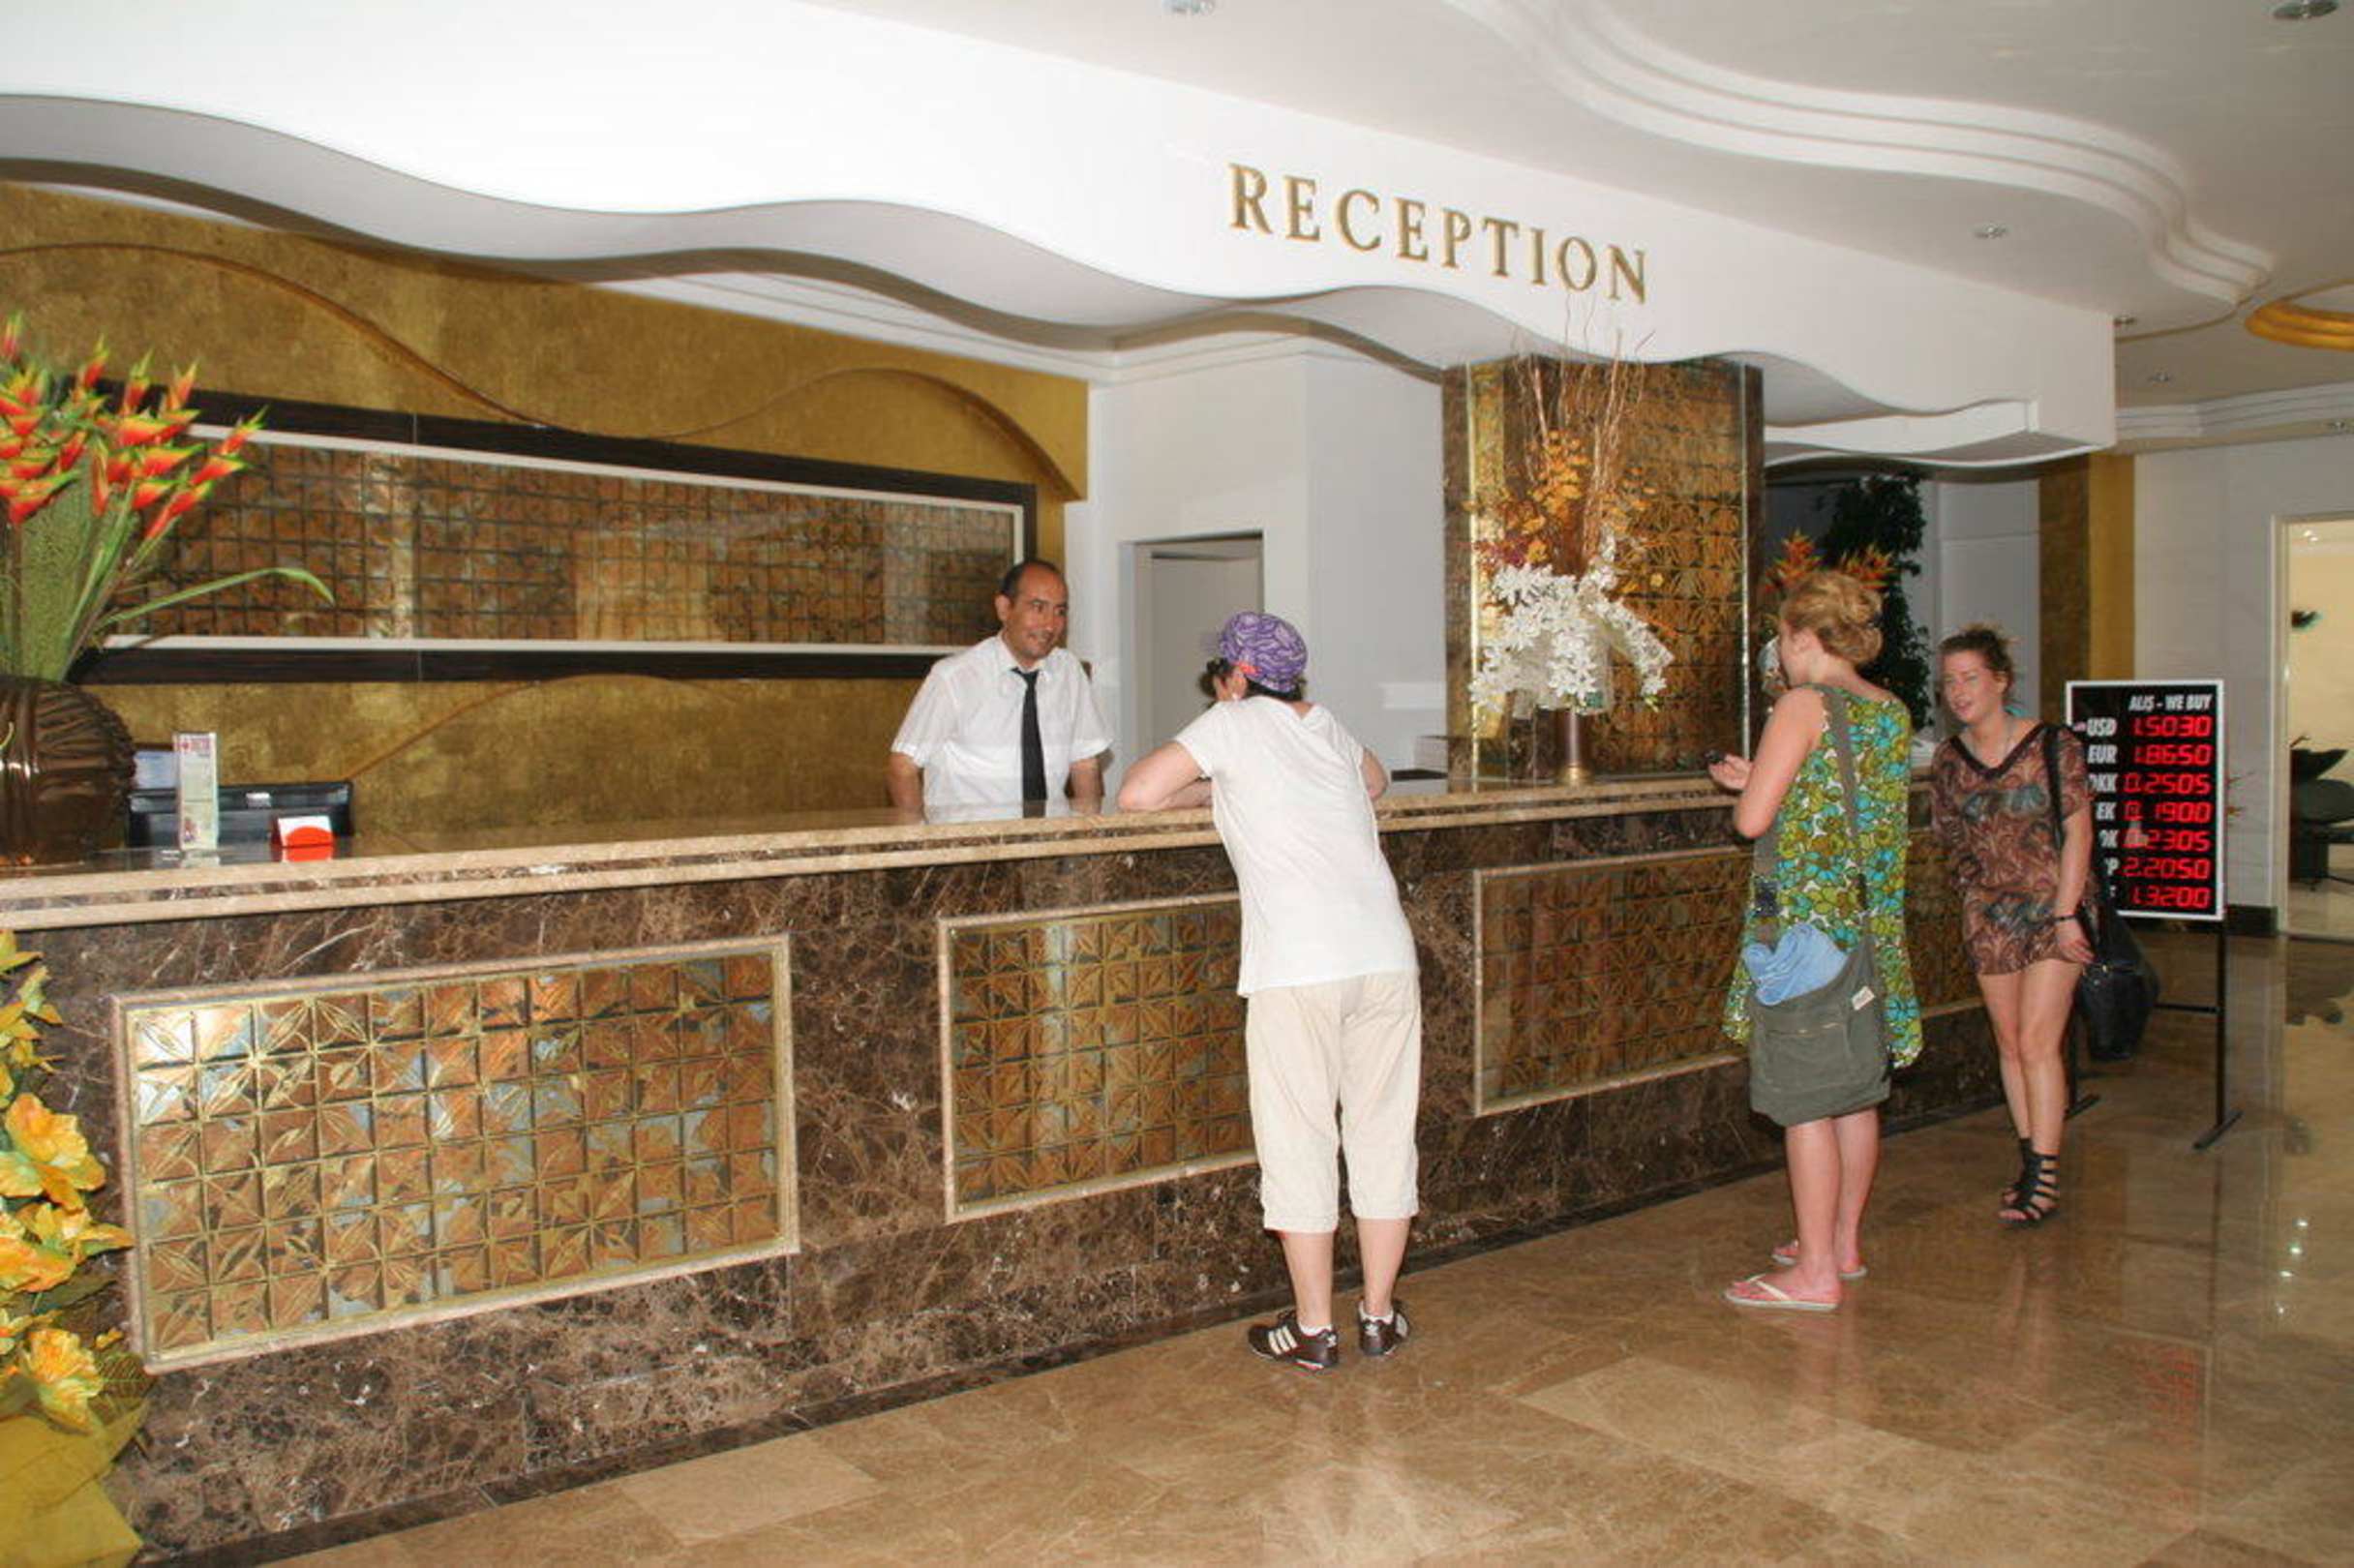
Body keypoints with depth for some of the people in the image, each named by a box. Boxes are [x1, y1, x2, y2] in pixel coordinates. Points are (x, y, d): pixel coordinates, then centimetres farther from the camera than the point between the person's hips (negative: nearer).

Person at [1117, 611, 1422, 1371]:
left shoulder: (1233, 723, 3)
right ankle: (1380, 1314, 23)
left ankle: (1313, 1329, 12)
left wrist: (1212, 790, 17)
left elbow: (1135, 794, -3)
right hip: (1386, 953, 6)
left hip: (1298, 967, -6)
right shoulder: (1329, 727, 20)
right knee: (1383, 1133, 13)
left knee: (1299, 1144, 4)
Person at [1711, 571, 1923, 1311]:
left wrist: (1748, 788, 7)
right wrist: (1763, 778, 20)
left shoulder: (1803, 704, -12)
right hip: (1872, 919, 8)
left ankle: (1815, 1271, 3)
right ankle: (1843, 1242, 28)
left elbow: (1753, 818, -15)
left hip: (1805, 915, -8)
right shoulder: (1893, 713, 10)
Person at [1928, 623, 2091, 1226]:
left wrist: (2065, 914, -13)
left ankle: (2043, 1178, -3)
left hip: (2052, 910, -4)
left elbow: (2077, 832, -9)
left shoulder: (2053, 744, -8)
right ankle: (2032, 1163, 19)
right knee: (2010, 1044, 8)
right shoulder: (1948, 760, 4)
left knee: (2037, 1042, -10)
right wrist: (1979, 896, 5)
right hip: (1988, 915, 5)